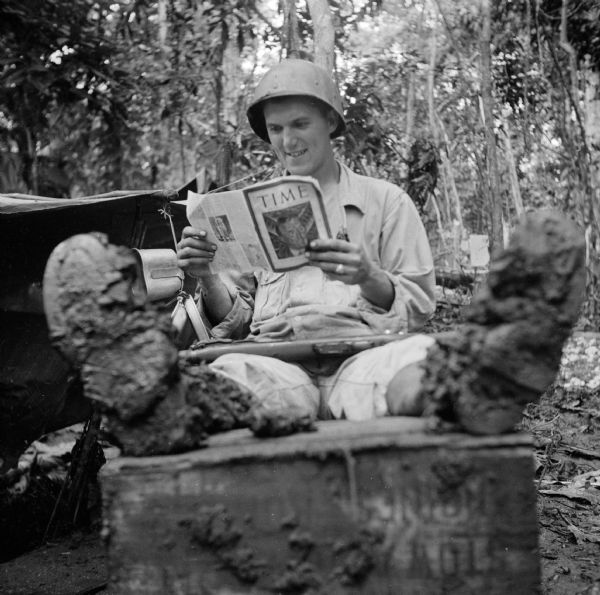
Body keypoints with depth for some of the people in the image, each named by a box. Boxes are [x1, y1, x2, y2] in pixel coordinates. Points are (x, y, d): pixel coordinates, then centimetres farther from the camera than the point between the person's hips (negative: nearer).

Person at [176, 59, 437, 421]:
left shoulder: (385, 201, 17)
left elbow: (419, 306, 10)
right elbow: (236, 321, 22)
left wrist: (369, 277, -10)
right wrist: (207, 278, 2)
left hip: (359, 355, 0)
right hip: (274, 361, 1)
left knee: (423, 360, -37)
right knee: (227, 373, -37)